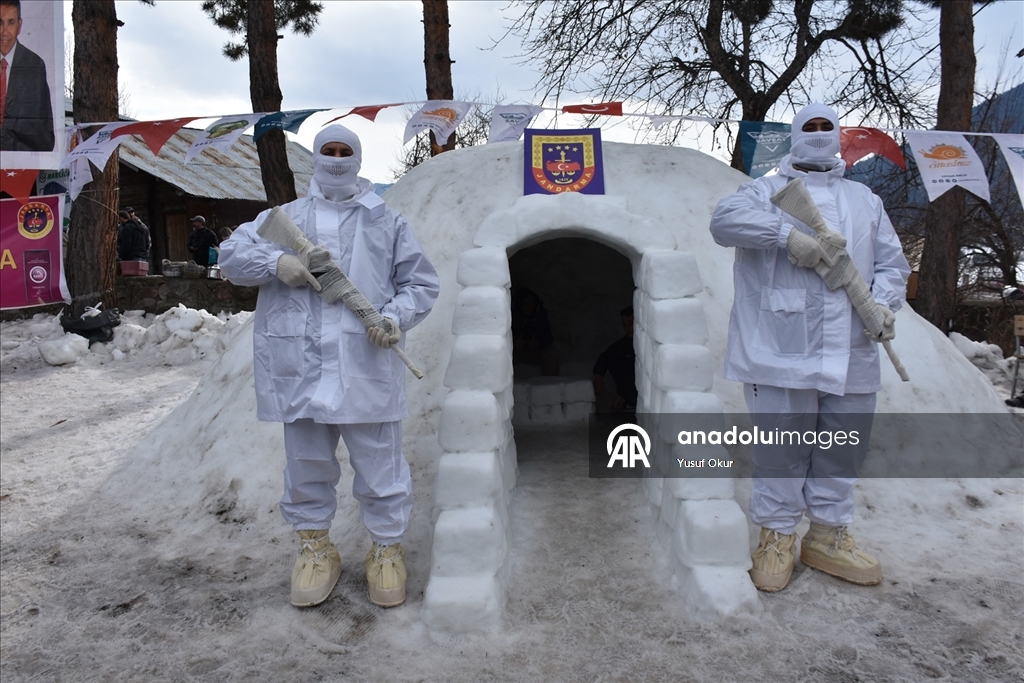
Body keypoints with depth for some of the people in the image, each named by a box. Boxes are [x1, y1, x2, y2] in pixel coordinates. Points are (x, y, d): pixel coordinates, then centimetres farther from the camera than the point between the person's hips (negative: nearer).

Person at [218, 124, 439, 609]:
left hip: (365, 365, -1)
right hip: (299, 367, 2)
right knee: (306, 465, 12)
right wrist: (275, 261, -9)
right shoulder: (282, 217, 17)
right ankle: (315, 547, 30)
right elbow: (231, 255, 11)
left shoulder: (386, 222, 13)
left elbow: (421, 283, 10)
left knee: (379, 464, 3)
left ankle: (387, 549, 22)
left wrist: (395, 316, -10)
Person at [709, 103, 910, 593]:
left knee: (843, 447, 10)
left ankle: (827, 536, 25)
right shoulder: (767, 191, 10)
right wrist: (786, 233, -22)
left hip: (849, 353, 5)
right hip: (781, 349, -4)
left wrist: (884, 301, -2)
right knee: (781, 446, 0)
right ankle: (776, 535, 15)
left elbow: (892, 262, 19)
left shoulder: (865, 200, 24)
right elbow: (725, 219, -10)